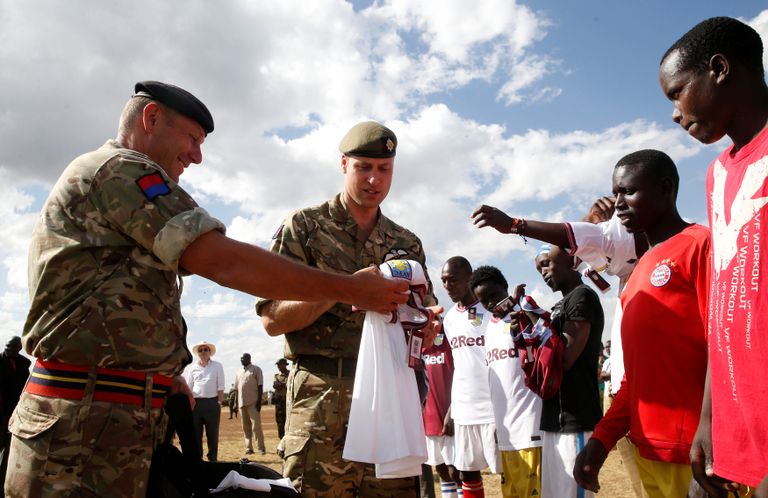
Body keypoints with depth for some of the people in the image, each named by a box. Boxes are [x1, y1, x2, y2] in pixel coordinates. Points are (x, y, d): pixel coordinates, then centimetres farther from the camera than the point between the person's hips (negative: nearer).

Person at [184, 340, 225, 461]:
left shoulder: (217, 366, 4)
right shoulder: (192, 367, 8)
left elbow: (220, 387, 1)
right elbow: (188, 388, 8)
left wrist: (219, 403, -6)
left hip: (212, 403, -1)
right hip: (196, 402, 2)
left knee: (212, 433, 4)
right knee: (195, 433, 6)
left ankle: (212, 458, 14)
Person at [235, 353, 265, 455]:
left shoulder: (256, 369, 1)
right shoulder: (239, 372, 16)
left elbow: (260, 386, -4)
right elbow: (237, 388, 18)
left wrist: (259, 401, -12)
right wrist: (236, 403, 12)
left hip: (253, 402, -5)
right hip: (242, 402, 5)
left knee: (256, 425, -8)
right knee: (245, 427, 7)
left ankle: (261, 448, -5)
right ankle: (249, 448, 11)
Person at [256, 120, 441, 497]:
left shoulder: (408, 244, 14)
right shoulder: (304, 226, 3)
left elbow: (424, 321, 17)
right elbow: (273, 319, -5)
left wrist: (427, 328, -7)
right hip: (323, 399, -3)